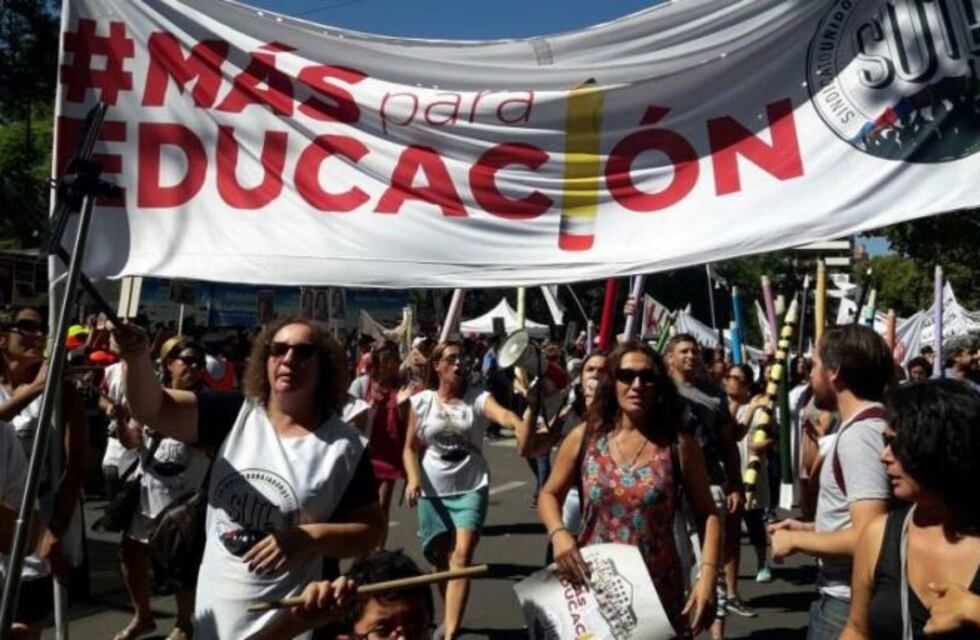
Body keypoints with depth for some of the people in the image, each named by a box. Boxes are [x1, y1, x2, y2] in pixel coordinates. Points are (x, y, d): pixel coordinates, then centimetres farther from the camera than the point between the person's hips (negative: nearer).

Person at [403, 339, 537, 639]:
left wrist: (523, 423, -51)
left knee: (461, 556, -14)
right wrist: (412, 478, -11)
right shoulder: (420, 401, -2)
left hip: (471, 488, -2)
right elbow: (411, 447, 6)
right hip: (433, 491, 2)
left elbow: (505, 416, -28)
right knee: (441, 557, 14)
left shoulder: (478, 397, -7)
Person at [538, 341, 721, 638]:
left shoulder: (679, 445, -6)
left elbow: (707, 513, -1)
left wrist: (708, 574, -12)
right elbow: (549, 495, 6)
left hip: (659, 591, -1)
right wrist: (558, 532, -13)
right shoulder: (584, 437, -3)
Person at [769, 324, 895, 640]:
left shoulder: (859, 434, -22)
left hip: (848, 603, -9)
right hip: (842, 595, 9)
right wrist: (809, 528, 13)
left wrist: (796, 540, -16)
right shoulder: (870, 424, 9)